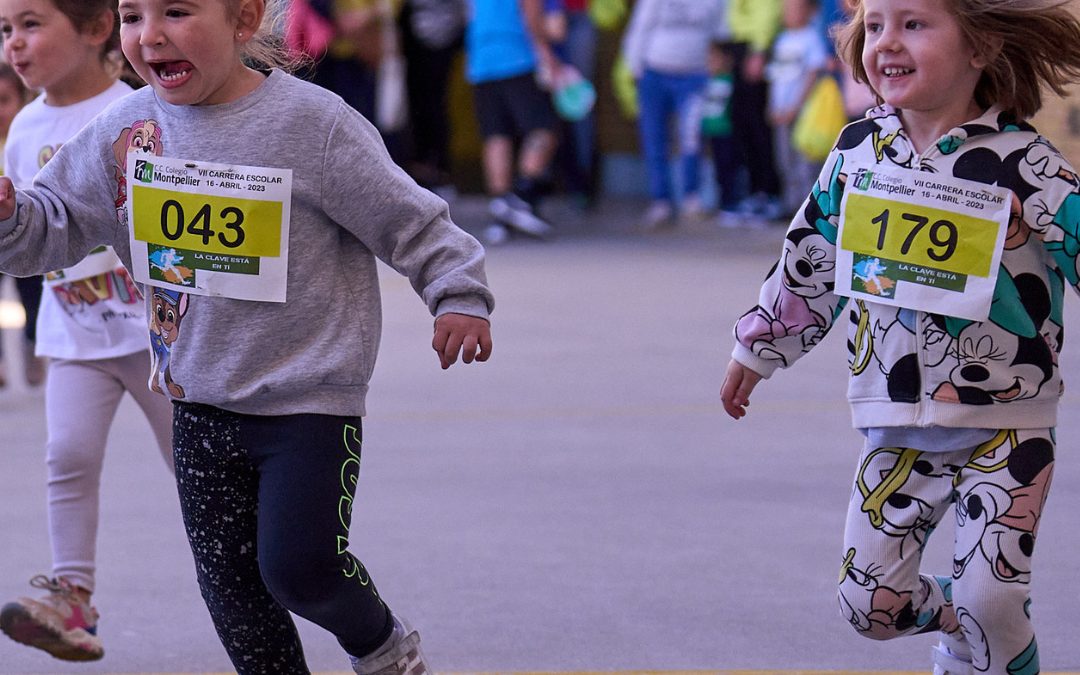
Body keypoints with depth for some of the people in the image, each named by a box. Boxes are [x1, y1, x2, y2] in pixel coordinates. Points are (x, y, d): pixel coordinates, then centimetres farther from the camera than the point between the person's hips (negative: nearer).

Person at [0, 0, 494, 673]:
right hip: (200, 407, 5)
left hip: (312, 400, -5)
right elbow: (55, 225, 4)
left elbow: (405, 218, -6)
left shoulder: (313, 122, -14)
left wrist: (459, 297, -7)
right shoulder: (126, 130, -1)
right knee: (231, 588, 7)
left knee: (298, 565, -13)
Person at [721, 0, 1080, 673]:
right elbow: (809, 261, 16)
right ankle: (956, 619, 32)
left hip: (1005, 425, -4)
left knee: (990, 599, -14)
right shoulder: (859, 150, 2)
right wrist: (759, 349, 25)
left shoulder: (1024, 164, -13)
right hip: (898, 425, 4)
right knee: (871, 602, 2)